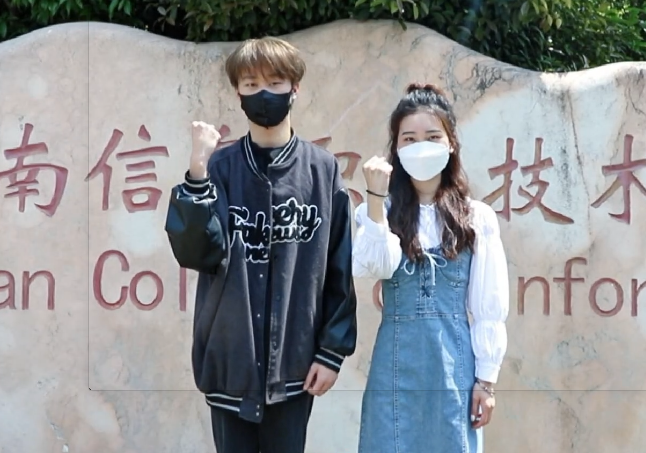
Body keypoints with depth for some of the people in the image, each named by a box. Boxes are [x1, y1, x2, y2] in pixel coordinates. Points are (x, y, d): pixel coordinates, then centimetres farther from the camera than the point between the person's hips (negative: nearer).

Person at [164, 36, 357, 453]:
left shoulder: (323, 170, 0)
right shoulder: (220, 168, 0)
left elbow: (341, 269, 2)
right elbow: (195, 254, -11)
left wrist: (333, 349, -1)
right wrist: (198, 175, -19)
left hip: (294, 361, 0)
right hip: (230, 360, 0)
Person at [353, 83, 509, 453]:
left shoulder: (478, 218, 4)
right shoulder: (382, 212, 5)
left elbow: (489, 308, 3)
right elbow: (374, 268, -14)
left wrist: (486, 378, 0)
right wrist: (377, 197, -17)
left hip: (453, 365, 0)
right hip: (397, 366, 0)